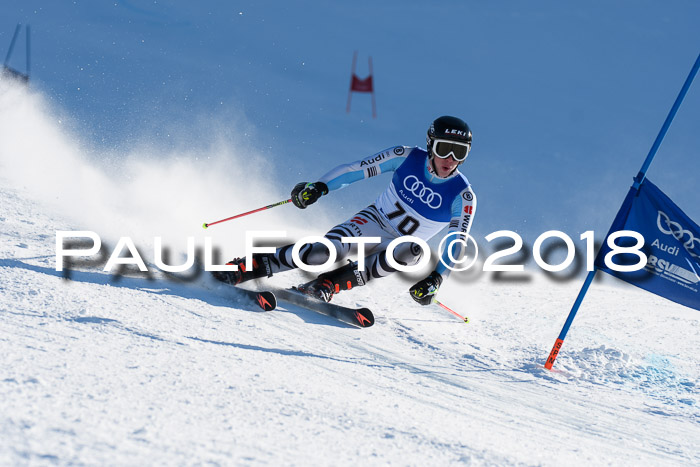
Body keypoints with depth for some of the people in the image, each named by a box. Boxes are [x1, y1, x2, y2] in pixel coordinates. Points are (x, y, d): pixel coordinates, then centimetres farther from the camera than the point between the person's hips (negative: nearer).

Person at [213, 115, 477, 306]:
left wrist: (435, 279, -24)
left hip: (397, 246, 0)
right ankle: (245, 268, -23)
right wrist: (320, 187, -20)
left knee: (413, 252, -38)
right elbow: (359, 169, -8)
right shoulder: (407, 158, -11)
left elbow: (456, 244, -11)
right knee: (328, 251, -31)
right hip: (373, 222, 0)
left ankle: (328, 283, -34)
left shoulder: (463, 196, -13)